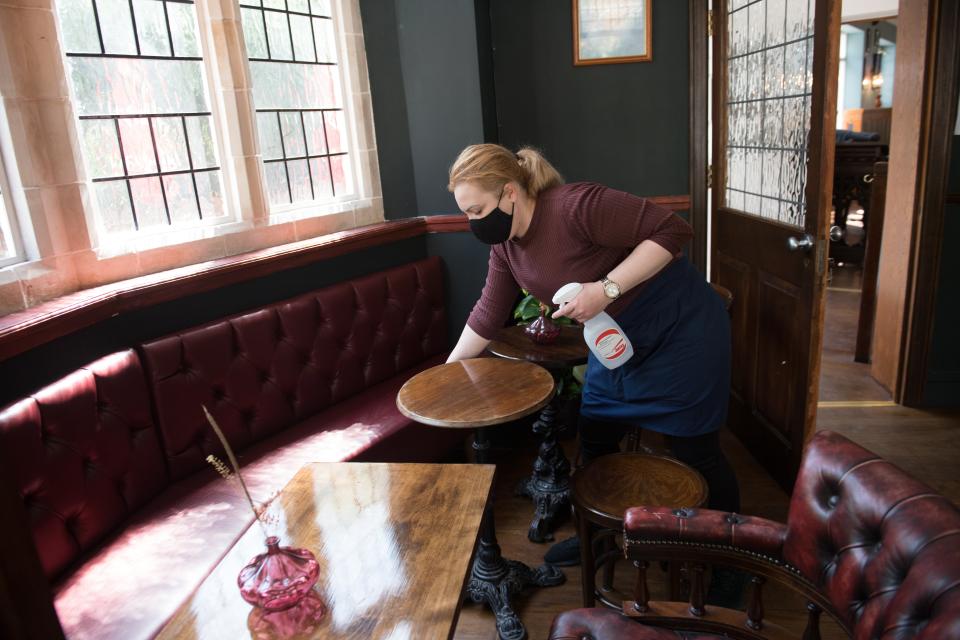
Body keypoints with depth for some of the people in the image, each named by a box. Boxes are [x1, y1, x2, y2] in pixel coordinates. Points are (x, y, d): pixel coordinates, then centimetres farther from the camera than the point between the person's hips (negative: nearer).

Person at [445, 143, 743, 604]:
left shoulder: (577, 206, -28)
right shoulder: (505, 246, -3)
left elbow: (672, 230, -27)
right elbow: (488, 314, 7)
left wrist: (607, 288, -33)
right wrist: (449, 370, 11)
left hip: (679, 329, -7)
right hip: (617, 340, 8)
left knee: (695, 450, 5)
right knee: (594, 439, 11)